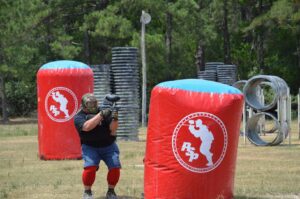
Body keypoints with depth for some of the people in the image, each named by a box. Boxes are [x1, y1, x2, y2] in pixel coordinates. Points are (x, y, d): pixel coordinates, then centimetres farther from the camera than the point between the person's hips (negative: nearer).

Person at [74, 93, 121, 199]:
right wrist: (101, 115, -34)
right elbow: (87, 127, -29)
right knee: (90, 167, -24)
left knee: (115, 167, -13)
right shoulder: (79, 117, -9)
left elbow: (112, 129, -9)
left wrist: (115, 119, -29)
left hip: (108, 146, 2)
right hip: (90, 147, -2)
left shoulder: (105, 111, -3)